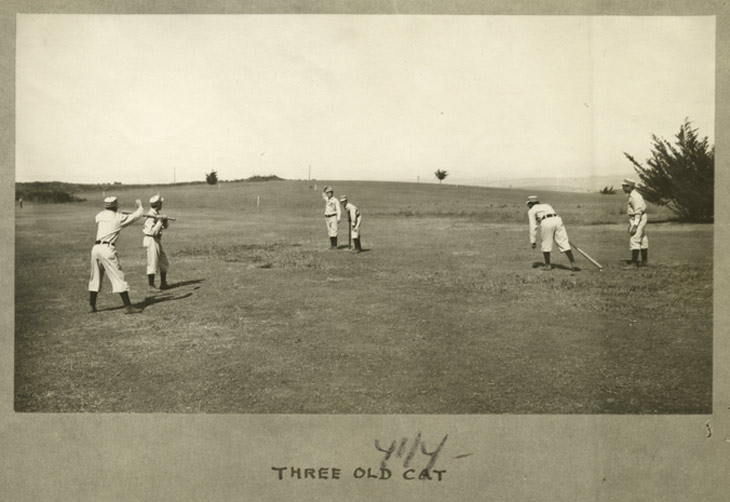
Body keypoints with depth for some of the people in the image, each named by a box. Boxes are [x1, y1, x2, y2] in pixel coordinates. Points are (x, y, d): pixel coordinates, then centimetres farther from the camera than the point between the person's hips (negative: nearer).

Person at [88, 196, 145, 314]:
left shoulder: (99, 216, 12)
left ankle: (92, 306, 21)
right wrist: (140, 205, 27)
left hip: (96, 248, 6)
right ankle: (128, 307, -5)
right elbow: (137, 215, 8)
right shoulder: (119, 218, -1)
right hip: (107, 248, -6)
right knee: (118, 277, -4)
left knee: (95, 278, 16)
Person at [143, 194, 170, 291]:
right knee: (153, 263, -8)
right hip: (151, 240, -10)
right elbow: (153, 232, -26)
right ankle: (151, 286, -3)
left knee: (164, 263, 15)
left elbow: (165, 226, 13)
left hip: (157, 240, 10)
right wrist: (160, 221, -23)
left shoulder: (158, 214, 10)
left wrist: (164, 220, -7)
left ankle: (163, 283, 24)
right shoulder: (150, 215, -18)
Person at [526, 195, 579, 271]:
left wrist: (533, 241, 9)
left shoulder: (531, 210, 19)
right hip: (557, 220, 5)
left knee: (546, 244, 12)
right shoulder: (547, 205, 35)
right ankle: (573, 264, -5)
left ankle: (547, 265, 19)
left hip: (546, 223, -5)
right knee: (564, 243, 2)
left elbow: (533, 227, 10)